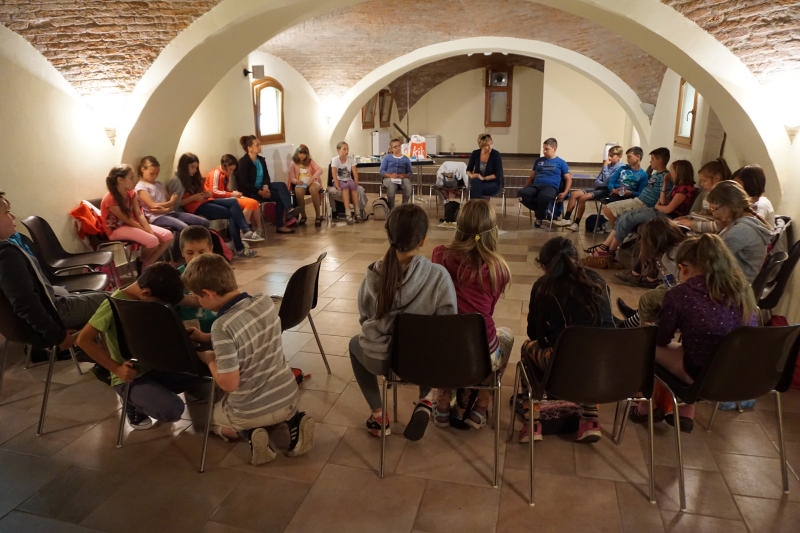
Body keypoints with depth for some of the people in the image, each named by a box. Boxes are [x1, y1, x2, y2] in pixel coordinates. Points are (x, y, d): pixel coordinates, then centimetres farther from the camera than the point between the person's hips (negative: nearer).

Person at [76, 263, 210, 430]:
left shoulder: (148, 301, 2)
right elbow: (84, 340, -19)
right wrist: (116, 368, -20)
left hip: (156, 366, 7)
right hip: (130, 377, -7)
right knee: (172, 410, -27)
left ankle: (159, 392, 15)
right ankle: (134, 403, 5)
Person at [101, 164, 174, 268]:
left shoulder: (131, 193, 2)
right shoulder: (110, 199, -21)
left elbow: (139, 215, -5)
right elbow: (127, 220, -19)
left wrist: (151, 231, -18)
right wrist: (147, 232, -19)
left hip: (133, 225, 8)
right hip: (117, 229, -8)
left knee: (168, 235, -11)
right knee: (152, 241, -30)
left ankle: (148, 264, -1)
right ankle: (142, 264, 1)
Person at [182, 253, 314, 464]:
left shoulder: (222, 327, -27)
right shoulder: (266, 303, -9)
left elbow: (229, 383, -24)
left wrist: (208, 358, -6)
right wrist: (206, 338, 13)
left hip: (250, 412, -5)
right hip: (288, 396, 5)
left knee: (205, 416, 28)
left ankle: (250, 432, 1)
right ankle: (293, 419, 9)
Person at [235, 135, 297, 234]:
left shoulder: (261, 160, 9)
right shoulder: (243, 162, -13)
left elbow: (266, 176, 10)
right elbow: (243, 183, -17)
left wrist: (265, 186, -14)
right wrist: (260, 192, -23)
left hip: (261, 188, 7)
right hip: (250, 192, -7)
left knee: (281, 185, -19)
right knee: (279, 196, -21)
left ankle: (289, 213, -28)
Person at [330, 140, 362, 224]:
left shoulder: (351, 159, 0)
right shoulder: (335, 160, -8)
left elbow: (355, 173, -3)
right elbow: (334, 174, -17)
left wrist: (356, 183, -15)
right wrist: (337, 185, -26)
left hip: (349, 180, 3)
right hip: (339, 181, -3)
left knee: (353, 186, -31)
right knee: (345, 186, -34)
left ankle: (356, 212, -30)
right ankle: (348, 214, -39)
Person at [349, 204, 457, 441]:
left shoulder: (374, 274, -12)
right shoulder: (438, 275, -18)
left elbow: (364, 319, 2)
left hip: (379, 359, 0)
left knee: (355, 343, 35)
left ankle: (378, 415, 29)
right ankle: (425, 400, 20)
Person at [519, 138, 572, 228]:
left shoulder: (561, 162, 14)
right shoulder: (538, 161, 24)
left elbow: (568, 179, 12)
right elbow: (531, 177, 26)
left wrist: (565, 193, -5)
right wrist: (525, 189, 9)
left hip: (551, 186, -4)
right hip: (536, 185, 4)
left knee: (544, 196, -42)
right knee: (522, 193, -32)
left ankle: (540, 217, -9)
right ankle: (542, 211, -7)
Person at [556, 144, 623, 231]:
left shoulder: (620, 168, -10)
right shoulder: (608, 165, 16)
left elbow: (607, 181, -19)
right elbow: (597, 181, 15)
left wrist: (605, 166, -10)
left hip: (606, 191, -9)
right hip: (598, 188, 9)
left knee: (583, 197, -24)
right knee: (574, 194, -4)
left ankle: (576, 223, -14)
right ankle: (566, 218, -5)